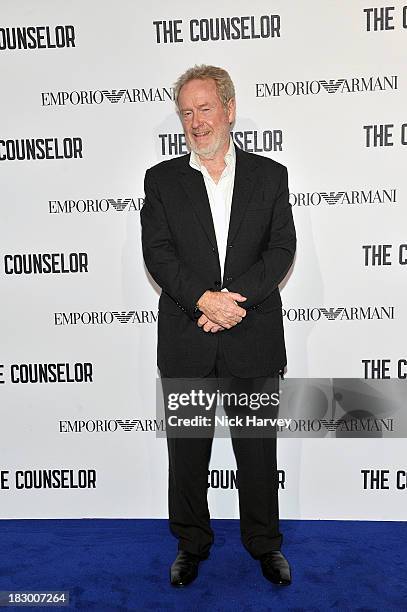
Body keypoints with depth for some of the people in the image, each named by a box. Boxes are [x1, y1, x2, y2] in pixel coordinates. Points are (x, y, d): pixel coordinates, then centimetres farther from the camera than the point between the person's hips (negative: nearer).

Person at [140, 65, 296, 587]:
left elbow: (282, 249, -3)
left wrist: (235, 298, -17)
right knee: (187, 449, 13)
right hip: (186, 344, 1)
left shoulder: (269, 175, 6)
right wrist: (204, 298, -19)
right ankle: (191, 544, 35)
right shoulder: (161, 180, 6)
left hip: (255, 340, 0)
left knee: (258, 447, 13)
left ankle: (264, 543, 35)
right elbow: (157, 252, -5)